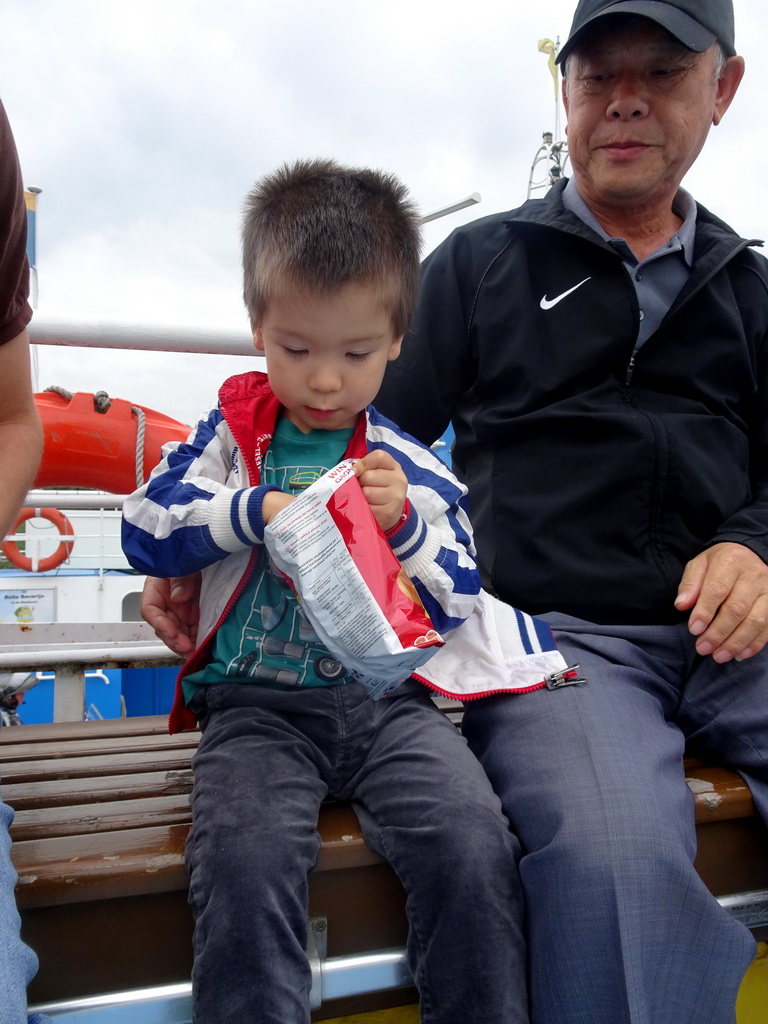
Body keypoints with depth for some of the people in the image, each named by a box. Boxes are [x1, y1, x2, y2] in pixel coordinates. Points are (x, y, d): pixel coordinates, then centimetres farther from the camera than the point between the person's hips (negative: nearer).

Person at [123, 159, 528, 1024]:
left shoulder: (411, 465, 7)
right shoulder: (229, 435, 8)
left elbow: (459, 605, 6)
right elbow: (143, 530, 2)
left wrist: (404, 523, -12)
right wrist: (254, 513, -11)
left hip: (386, 700, 1)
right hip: (256, 703, 0)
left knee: (472, 844, -22)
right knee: (247, 859, -29)